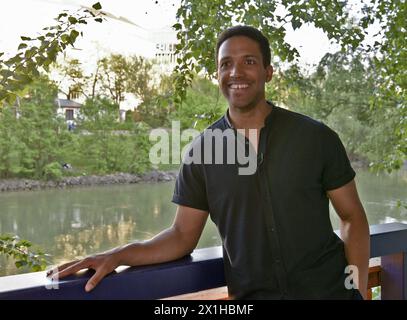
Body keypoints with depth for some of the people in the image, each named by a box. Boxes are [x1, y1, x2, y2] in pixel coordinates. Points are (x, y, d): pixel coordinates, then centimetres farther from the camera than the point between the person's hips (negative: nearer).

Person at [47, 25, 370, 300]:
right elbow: (183, 235, 0)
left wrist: (359, 289, -10)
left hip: (329, 288, 0)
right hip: (252, 293, 1)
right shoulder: (203, 150, -4)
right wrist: (118, 256, -14)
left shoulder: (316, 137, -6)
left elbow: (352, 216, 1)